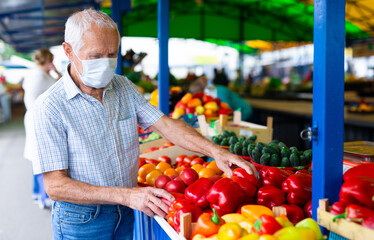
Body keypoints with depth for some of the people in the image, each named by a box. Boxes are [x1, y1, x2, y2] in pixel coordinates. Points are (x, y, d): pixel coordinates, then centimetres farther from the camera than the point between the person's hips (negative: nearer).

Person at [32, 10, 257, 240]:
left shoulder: (125, 87, 1)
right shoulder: (51, 106, -17)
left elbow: (164, 124, -6)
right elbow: (55, 186, -21)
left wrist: (215, 151, -21)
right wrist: (125, 195, -31)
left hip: (126, 212, 5)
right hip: (81, 220, -4)